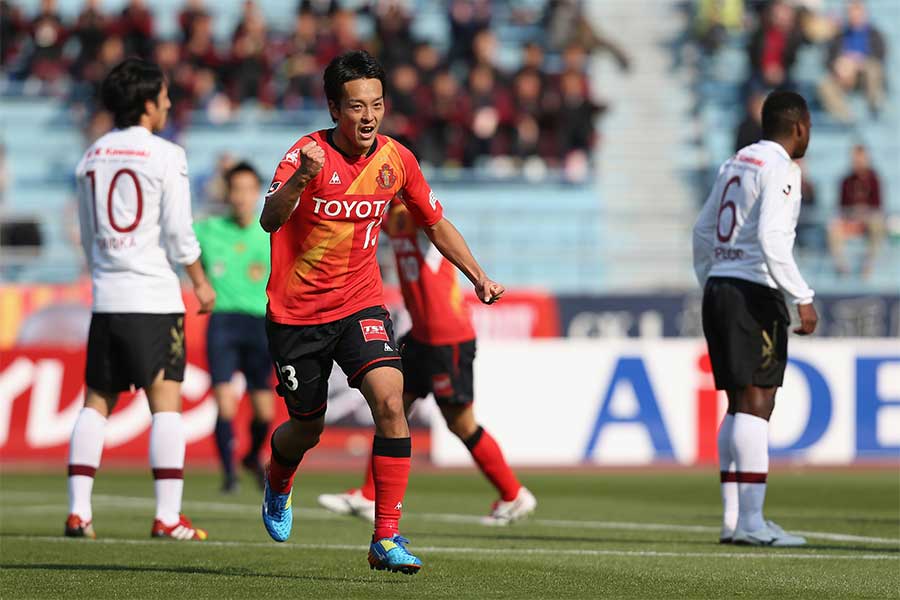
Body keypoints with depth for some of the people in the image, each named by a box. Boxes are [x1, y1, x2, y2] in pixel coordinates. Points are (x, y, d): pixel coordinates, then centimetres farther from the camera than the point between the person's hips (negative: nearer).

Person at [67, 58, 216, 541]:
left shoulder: (91, 158, 10)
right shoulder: (165, 156, -7)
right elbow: (179, 233, -9)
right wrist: (200, 283, 4)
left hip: (106, 298, 5)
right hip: (154, 298, -5)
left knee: (96, 402, 9)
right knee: (165, 402, -3)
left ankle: (78, 511, 3)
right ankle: (168, 516, -7)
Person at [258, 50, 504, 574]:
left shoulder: (395, 159, -4)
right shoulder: (309, 154, -17)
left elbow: (436, 222, 13)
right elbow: (270, 220, -34)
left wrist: (478, 276, 4)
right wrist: (300, 181, -53)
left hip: (361, 304, 2)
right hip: (296, 311, -2)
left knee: (389, 399, -22)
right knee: (308, 427, 10)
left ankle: (387, 539, -18)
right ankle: (278, 487, 48)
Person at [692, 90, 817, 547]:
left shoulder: (736, 163, 16)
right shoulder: (780, 168, -9)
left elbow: (703, 231, 21)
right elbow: (771, 238, -20)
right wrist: (803, 298, -19)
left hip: (719, 288, 9)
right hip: (754, 291, -9)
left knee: (740, 407, 11)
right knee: (756, 403, -11)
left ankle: (732, 518, 9)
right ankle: (751, 522, -16)